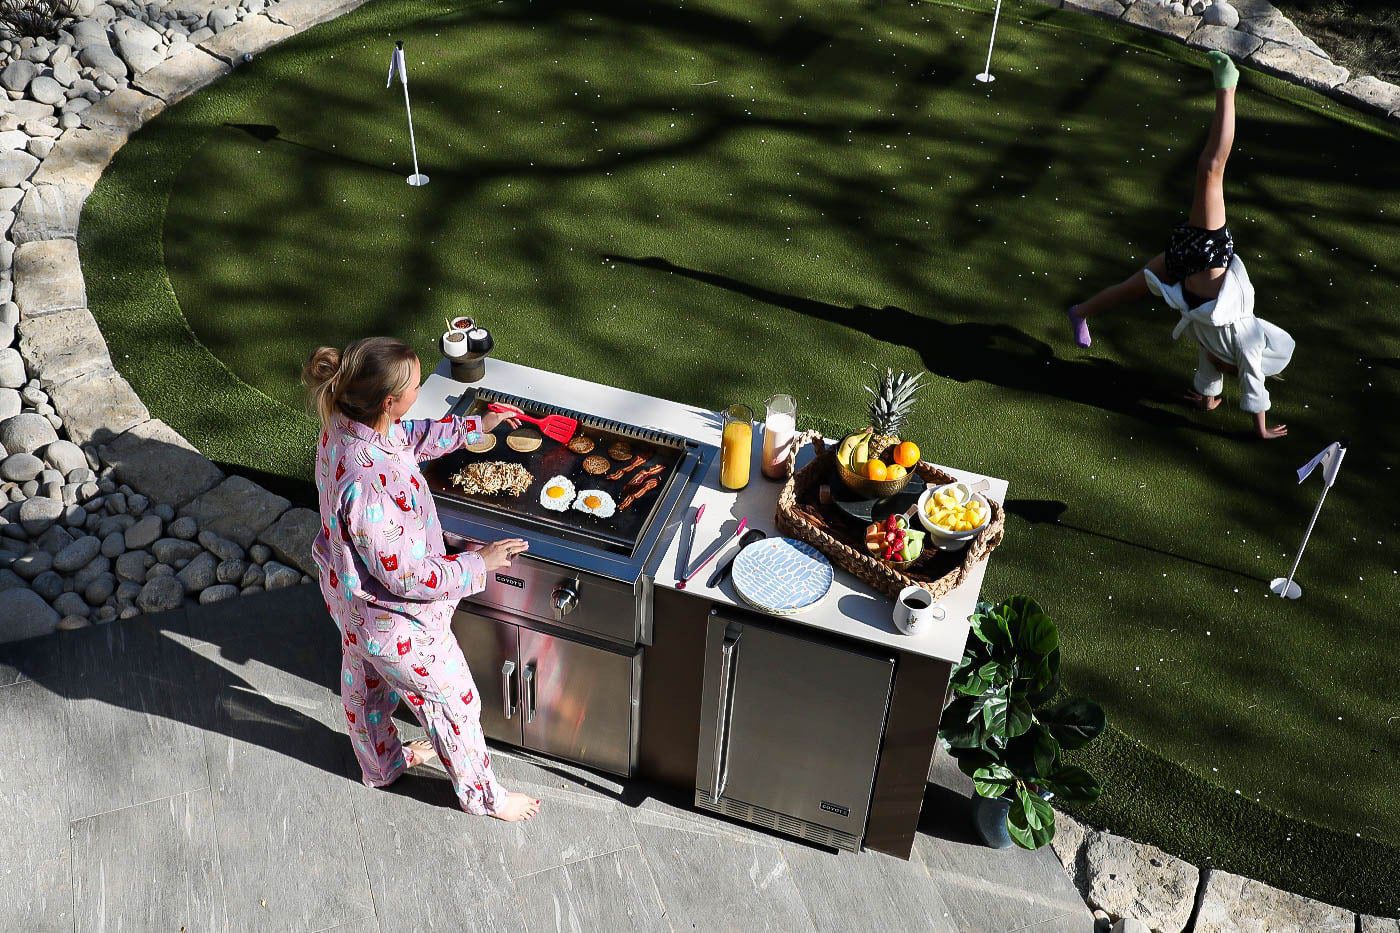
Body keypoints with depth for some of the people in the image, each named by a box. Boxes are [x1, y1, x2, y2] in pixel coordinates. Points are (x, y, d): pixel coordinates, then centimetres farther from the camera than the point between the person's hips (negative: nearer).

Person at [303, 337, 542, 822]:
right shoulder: (367, 486, -43)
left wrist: (475, 426, 10)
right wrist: (479, 563, -22)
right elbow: (404, 576, -32)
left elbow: (411, 438, 6)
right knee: (453, 702, 18)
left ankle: (382, 763, 64)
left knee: (366, 684, 34)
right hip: (394, 622, -9)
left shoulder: (347, 426, -17)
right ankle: (481, 793, 44)